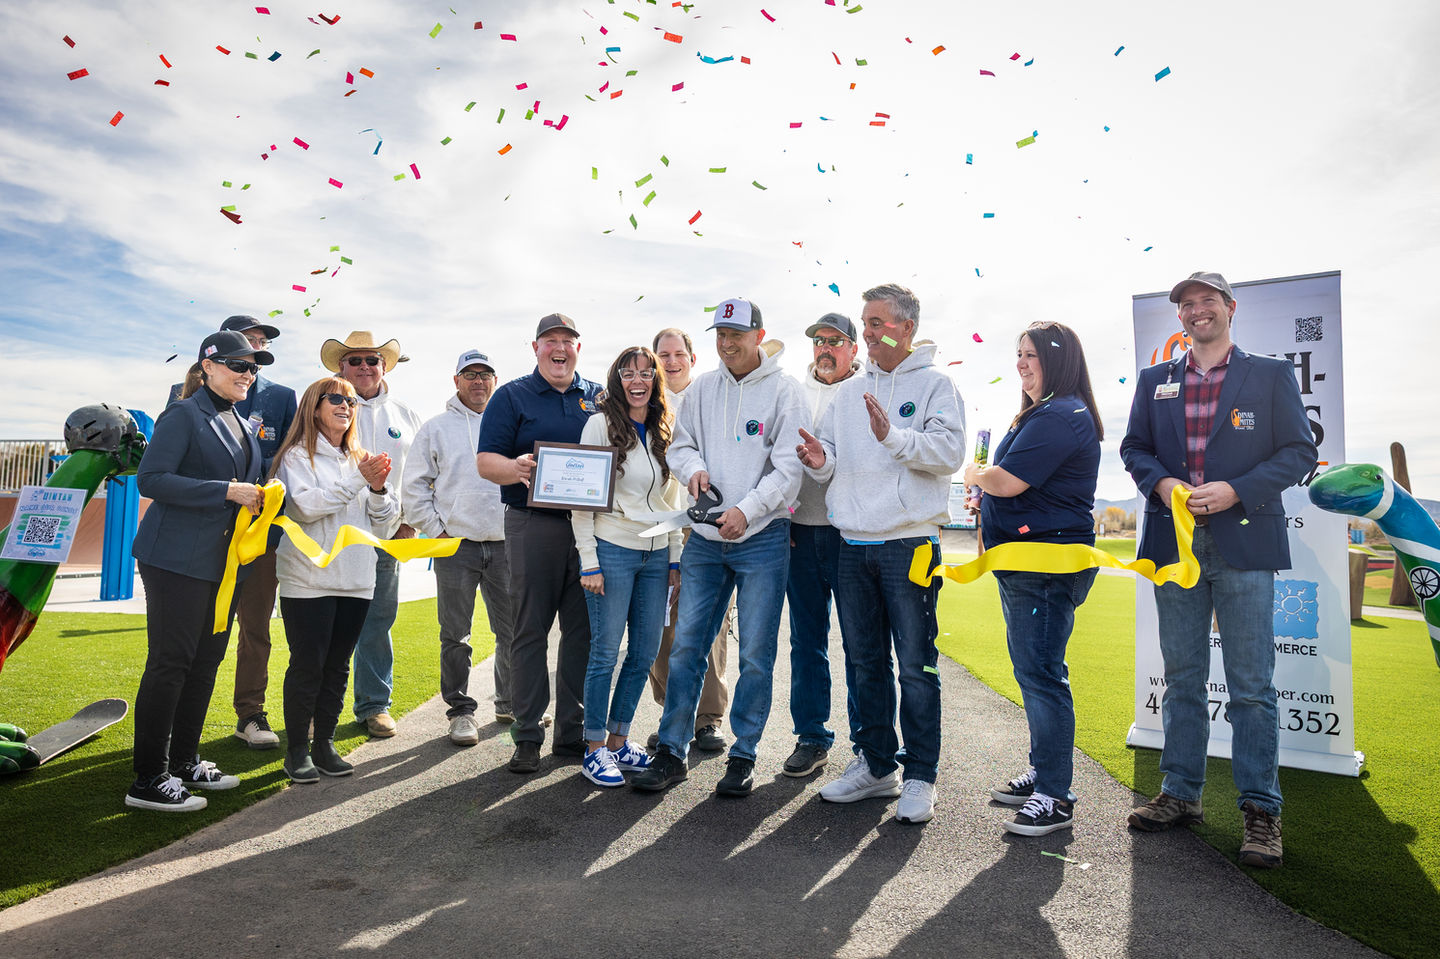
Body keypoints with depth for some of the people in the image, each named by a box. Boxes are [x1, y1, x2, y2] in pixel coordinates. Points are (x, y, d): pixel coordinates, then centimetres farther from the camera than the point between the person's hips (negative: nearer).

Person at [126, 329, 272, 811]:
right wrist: (227, 492, -20)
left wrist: (260, 497, 3)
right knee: (170, 662, -4)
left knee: (206, 660, 12)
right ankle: (149, 780, 4)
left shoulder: (245, 427, 17)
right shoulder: (184, 415, -7)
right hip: (178, 559, -8)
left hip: (223, 562, 8)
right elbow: (151, 480, -16)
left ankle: (184, 762, 25)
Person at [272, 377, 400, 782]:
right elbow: (305, 506, -16)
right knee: (307, 665, -1)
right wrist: (357, 480, -20)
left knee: (338, 665, 9)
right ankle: (297, 750, 11)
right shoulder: (297, 457, 1)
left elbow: (383, 526, 11)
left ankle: (324, 744, 19)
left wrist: (378, 489, -8)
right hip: (309, 579, -5)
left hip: (355, 580, 5)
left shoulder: (362, 459, 15)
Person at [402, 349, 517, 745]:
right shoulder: (436, 428, 6)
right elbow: (414, 487, 5)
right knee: (455, 636, 3)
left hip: (505, 545, 2)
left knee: (514, 631, 7)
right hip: (455, 546, -2)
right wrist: (436, 529, -3)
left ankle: (511, 703, 24)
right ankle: (460, 710, 16)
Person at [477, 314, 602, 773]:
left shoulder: (599, 397, 15)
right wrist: (516, 468, -24)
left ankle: (573, 731, 18)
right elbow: (485, 460, -2)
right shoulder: (512, 396, 6)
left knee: (582, 631, 6)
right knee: (530, 631, 1)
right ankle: (528, 736, 11)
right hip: (533, 525, -3)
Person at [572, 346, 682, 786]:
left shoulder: (664, 431, 12)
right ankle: (594, 749, 12)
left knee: (645, 652, 8)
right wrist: (589, 562, -12)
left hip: (656, 555, 6)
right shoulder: (600, 425, -4)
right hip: (613, 550, -5)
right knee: (605, 651, -1)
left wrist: (675, 557, 12)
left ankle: (618, 741, 22)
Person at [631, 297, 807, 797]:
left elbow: (789, 467, -10)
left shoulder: (783, 389, -4)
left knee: (756, 654, 3)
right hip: (705, 537, 4)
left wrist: (746, 511, -20)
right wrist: (694, 468, -8)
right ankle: (671, 751, 18)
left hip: (762, 537, -3)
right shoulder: (702, 387, 9)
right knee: (685, 645, 6)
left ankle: (743, 755, 18)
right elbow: (680, 445, 14)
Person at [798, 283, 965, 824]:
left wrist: (893, 435, -24)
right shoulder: (849, 391, 16)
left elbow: (950, 451, -12)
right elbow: (832, 450, 15)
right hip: (853, 543, 6)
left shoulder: (934, 384, 0)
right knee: (864, 661, 13)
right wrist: (821, 459, -8)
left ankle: (920, 776, 12)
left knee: (915, 664, -1)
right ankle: (875, 764, 27)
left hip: (909, 542, -5)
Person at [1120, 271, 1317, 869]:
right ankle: (1181, 794, 21)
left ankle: (1260, 809, 10)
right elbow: (1133, 446, 13)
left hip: (1243, 545, -3)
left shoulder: (1271, 375, 5)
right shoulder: (1155, 381, 14)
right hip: (1175, 545, 3)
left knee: (1251, 685, -1)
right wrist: (1161, 483, -7)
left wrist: (1234, 491, -14)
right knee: (1182, 679, 11)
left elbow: (1299, 452, 0)